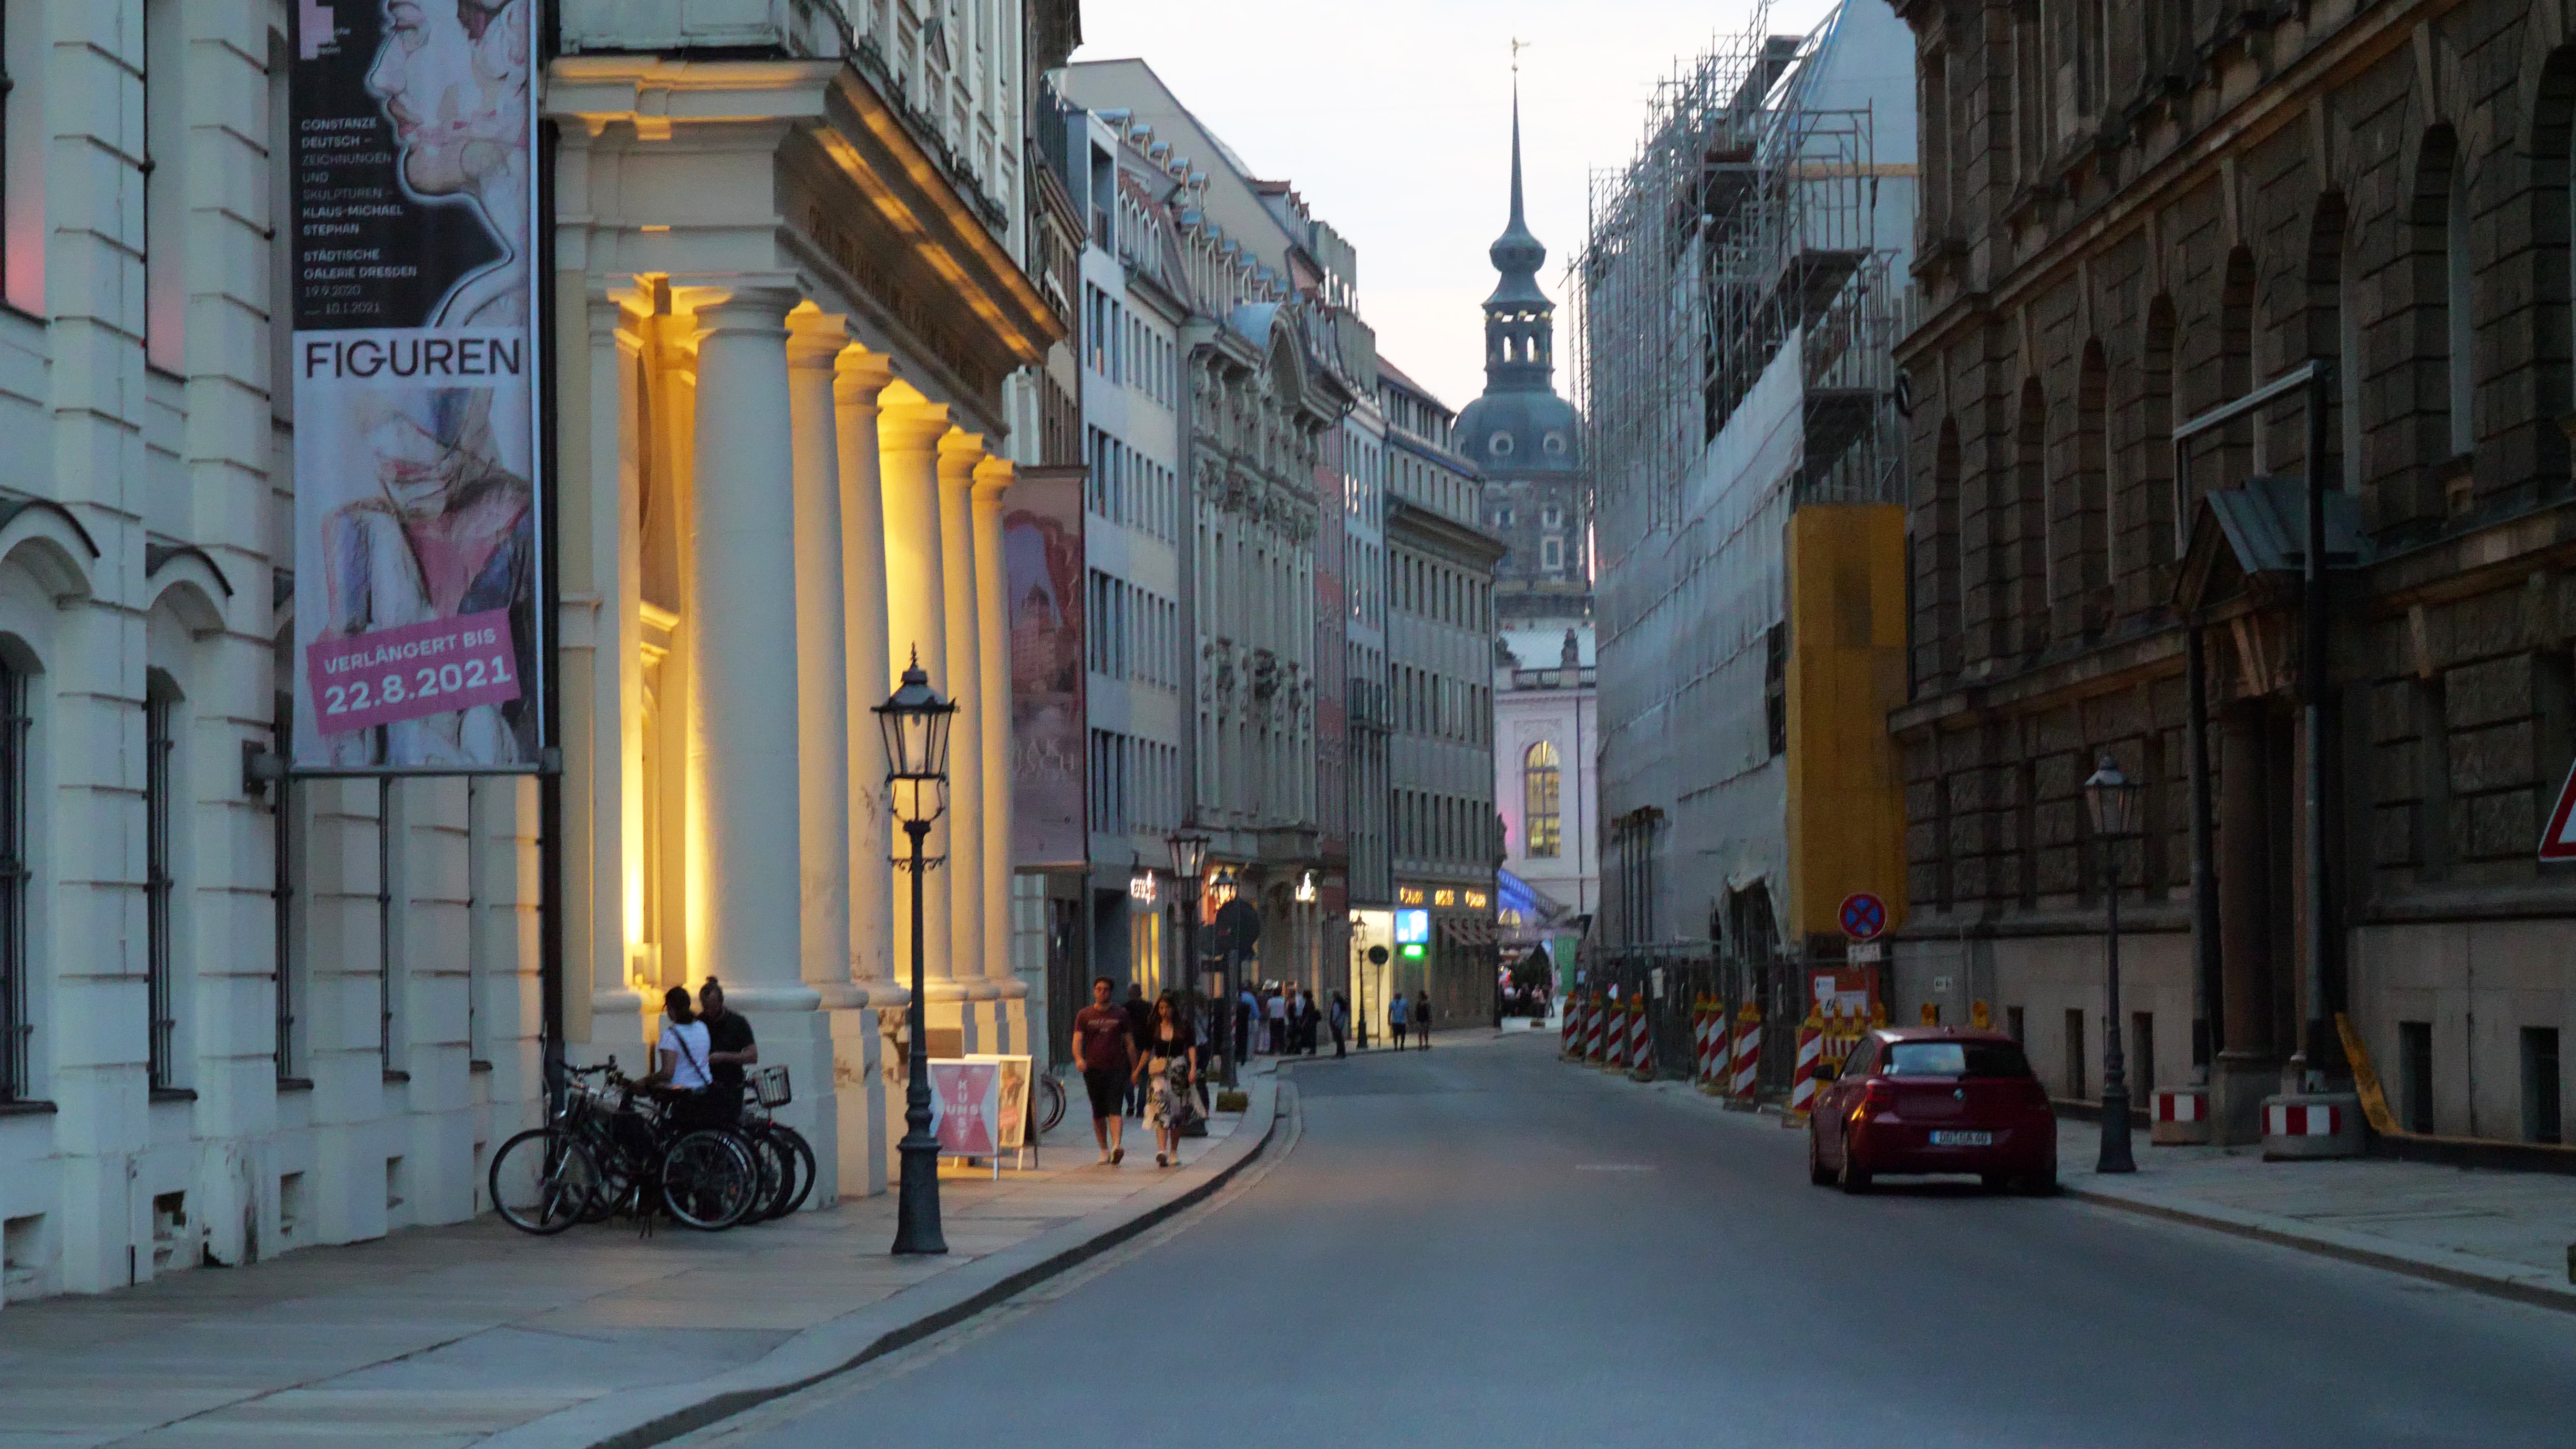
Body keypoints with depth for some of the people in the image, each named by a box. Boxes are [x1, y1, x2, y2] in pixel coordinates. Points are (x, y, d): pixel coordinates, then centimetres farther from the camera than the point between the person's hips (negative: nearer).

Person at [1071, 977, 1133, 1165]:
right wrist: (1079, 1058, -22)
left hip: (1117, 1068, -2)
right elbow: (1077, 1039, -1)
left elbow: (1128, 1041, 13)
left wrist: (1134, 1068, 12)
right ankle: (1104, 1150, 19)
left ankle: (1117, 1147, -28)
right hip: (1093, 1069, 2)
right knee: (1098, 1113, 8)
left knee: (1115, 1109, -15)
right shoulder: (1084, 1015, 8)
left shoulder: (1120, 1014, 8)